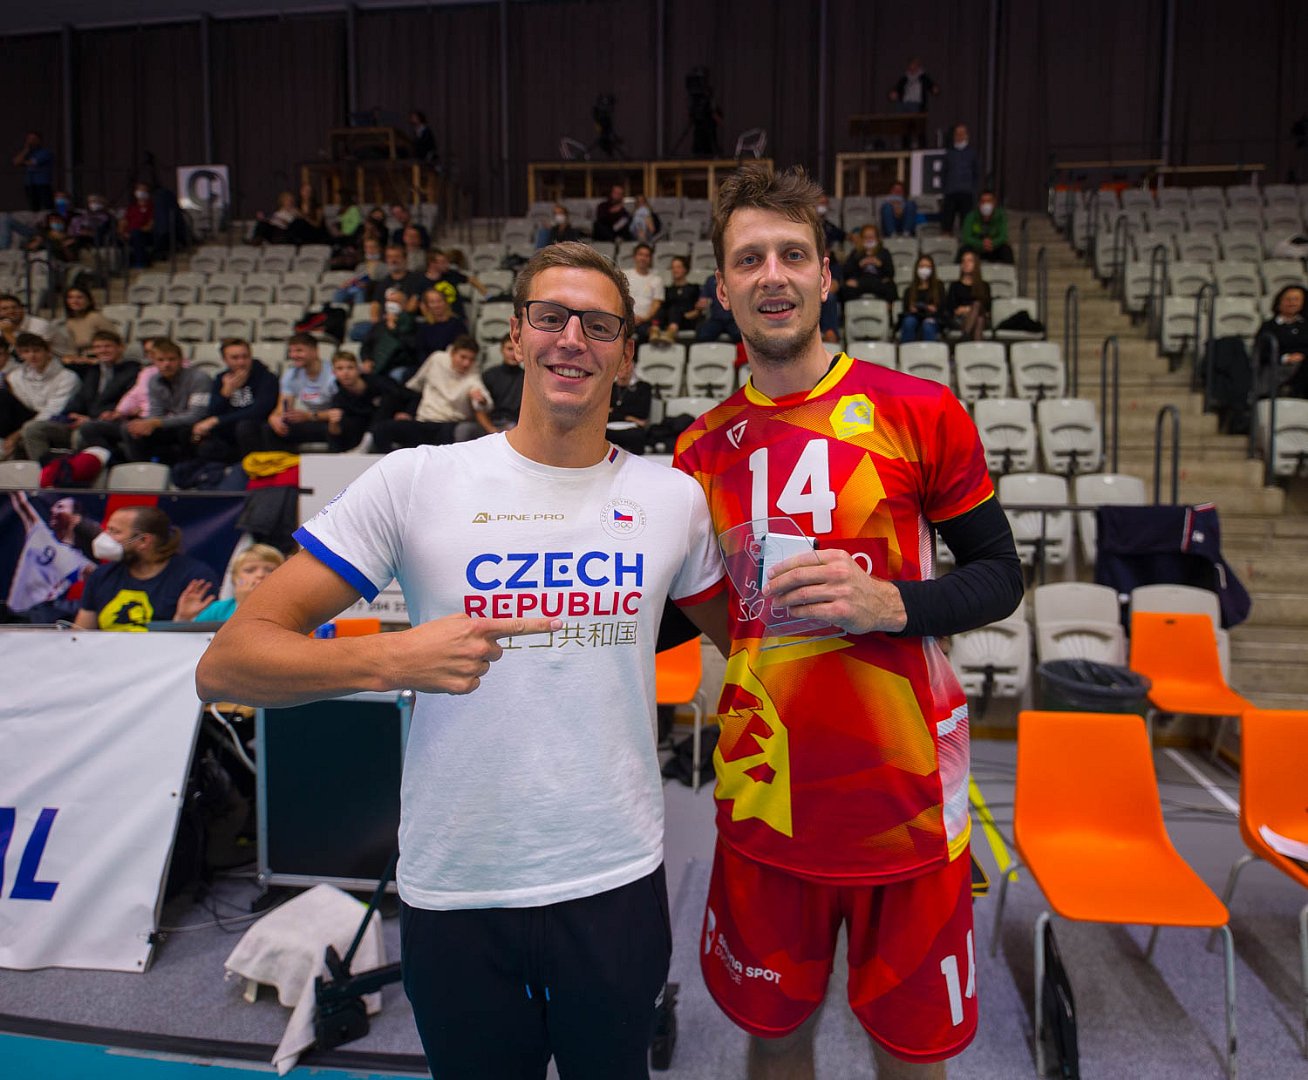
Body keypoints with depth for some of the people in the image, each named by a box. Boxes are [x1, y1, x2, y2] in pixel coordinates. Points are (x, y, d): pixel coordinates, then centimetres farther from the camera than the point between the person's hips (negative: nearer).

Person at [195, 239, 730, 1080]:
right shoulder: (414, 482, -8)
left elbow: (738, 635, 16)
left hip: (618, 881, 2)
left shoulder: (674, 497, 0)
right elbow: (227, 663, -10)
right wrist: (388, 660, -25)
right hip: (455, 891, -1)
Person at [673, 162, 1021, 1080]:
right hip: (766, 797, 2)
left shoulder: (920, 413, -6)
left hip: (906, 797, -2)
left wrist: (889, 602, -19)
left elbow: (999, 577, -1)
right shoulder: (704, 448, 2)